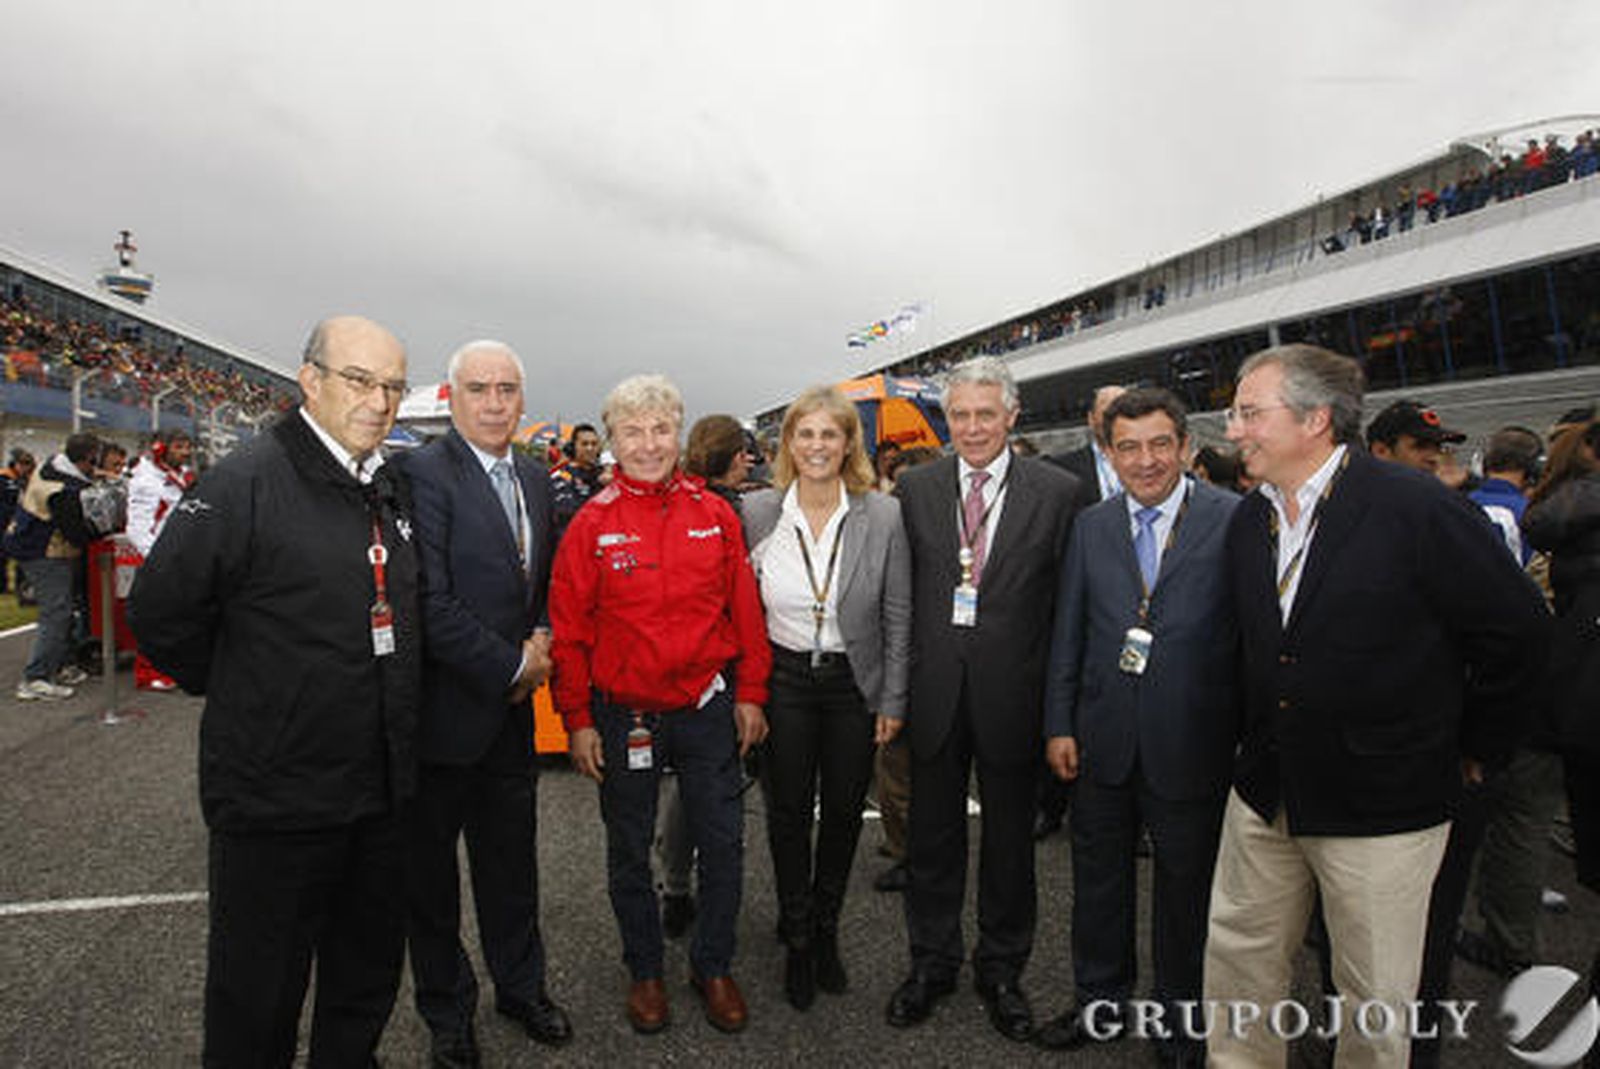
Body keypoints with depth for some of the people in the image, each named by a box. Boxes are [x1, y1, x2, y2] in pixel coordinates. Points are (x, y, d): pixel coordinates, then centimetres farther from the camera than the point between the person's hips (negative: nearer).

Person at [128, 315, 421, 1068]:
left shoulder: (392, 490, 7)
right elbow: (159, 612, -13)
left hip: (380, 789, 7)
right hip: (275, 797, -6)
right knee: (259, 995, 13)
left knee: (370, 976, 22)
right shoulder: (246, 481, -16)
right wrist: (238, 692, -3)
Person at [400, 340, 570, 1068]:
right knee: (431, 870, 14)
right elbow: (430, 602, -22)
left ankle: (521, 987, 39)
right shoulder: (423, 472, -16)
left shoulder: (535, 479, 8)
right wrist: (512, 665, -16)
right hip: (444, 709, -6)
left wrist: (543, 641, -1)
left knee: (512, 858, 19)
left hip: (511, 708, 6)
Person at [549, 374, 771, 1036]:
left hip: (708, 707, 1)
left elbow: (744, 610, 3)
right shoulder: (592, 523, -6)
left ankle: (714, 966, 31)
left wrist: (750, 694, 3)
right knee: (629, 850, 14)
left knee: (723, 843, 10)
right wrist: (577, 720, -4)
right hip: (622, 714, -1)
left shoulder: (715, 514, -1)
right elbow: (569, 628, -3)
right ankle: (644, 970, 35)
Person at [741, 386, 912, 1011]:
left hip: (854, 684, 0)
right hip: (783, 680, 0)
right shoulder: (757, 512, -7)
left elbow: (897, 618, -3)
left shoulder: (883, 516, -10)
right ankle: (798, 940, 30)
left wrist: (893, 701, -2)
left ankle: (826, 929, 36)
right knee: (788, 812, 10)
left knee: (844, 810, 13)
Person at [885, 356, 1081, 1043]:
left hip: (1012, 693, -1)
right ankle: (932, 961, 34)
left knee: (1010, 841, 14)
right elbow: (902, 592, 3)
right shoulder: (916, 488, 2)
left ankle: (1001, 969, 34)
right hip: (935, 689, 2)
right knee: (932, 836, 14)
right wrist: (899, 687, -1)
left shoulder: (1057, 492, -4)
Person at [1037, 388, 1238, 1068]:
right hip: (1103, 742, 4)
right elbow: (1067, 633, 6)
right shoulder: (1090, 527, 4)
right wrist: (1059, 725, 3)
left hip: (1191, 744, -3)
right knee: (1098, 878, 18)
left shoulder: (1235, 521, -8)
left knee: (1186, 888, 14)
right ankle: (1100, 999, 39)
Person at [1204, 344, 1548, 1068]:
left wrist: (1476, 748, 0)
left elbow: (1516, 629, -8)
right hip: (1264, 793, 6)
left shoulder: (1418, 509, -16)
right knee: (1237, 954, 15)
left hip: (1381, 807, -5)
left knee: (1375, 1001, 11)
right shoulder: (1248, 522, 4)